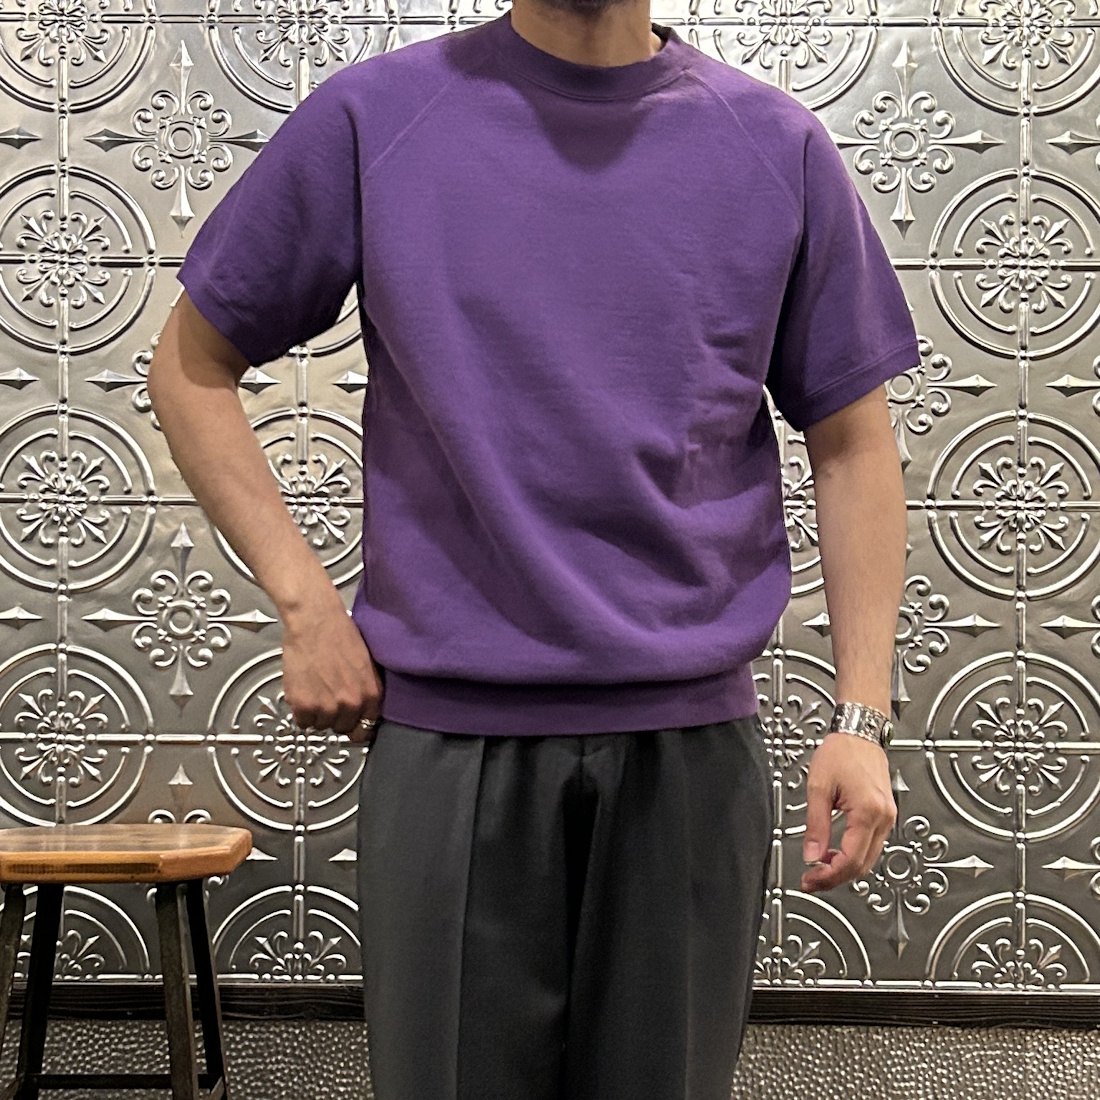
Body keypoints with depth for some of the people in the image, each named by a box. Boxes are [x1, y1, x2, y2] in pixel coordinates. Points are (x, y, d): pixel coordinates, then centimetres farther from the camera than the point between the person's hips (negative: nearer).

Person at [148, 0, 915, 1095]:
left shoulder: (778, 146, 5)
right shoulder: (371, 119, 1)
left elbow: (851, 443, 8)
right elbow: (191, 363, 9)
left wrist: (862, 716, 0)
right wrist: (306, 602, -1)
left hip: (694, 743, 2)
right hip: (447, 740, -1)